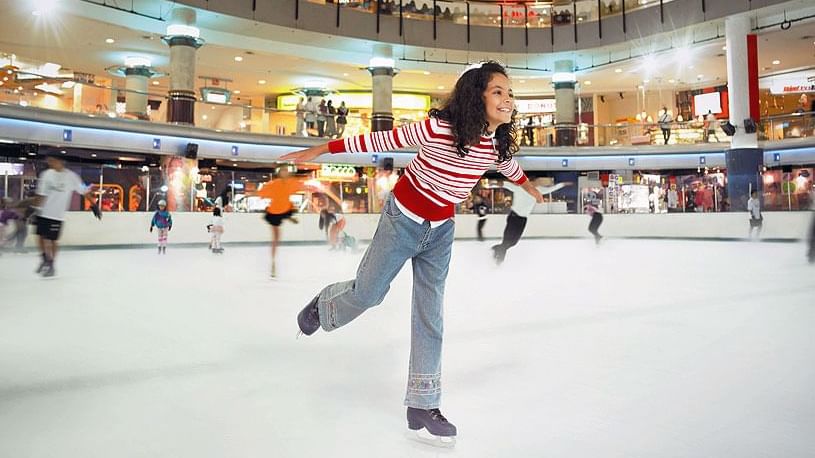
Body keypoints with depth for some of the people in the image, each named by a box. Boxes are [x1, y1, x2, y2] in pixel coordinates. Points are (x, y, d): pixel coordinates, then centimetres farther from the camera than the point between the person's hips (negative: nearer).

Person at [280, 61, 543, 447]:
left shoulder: (498, 143, -9)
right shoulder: (437, 128, -28)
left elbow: (508, 165, 15)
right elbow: (379, 141, -20)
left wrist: (529, 187, 35)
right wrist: (318, 150, -15)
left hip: (441, 230, 4)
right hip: (403, 220, -4)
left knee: (430, 317, 5)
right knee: (367, 293, 11)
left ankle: (422, 406, 15)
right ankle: (324, 306, 47)